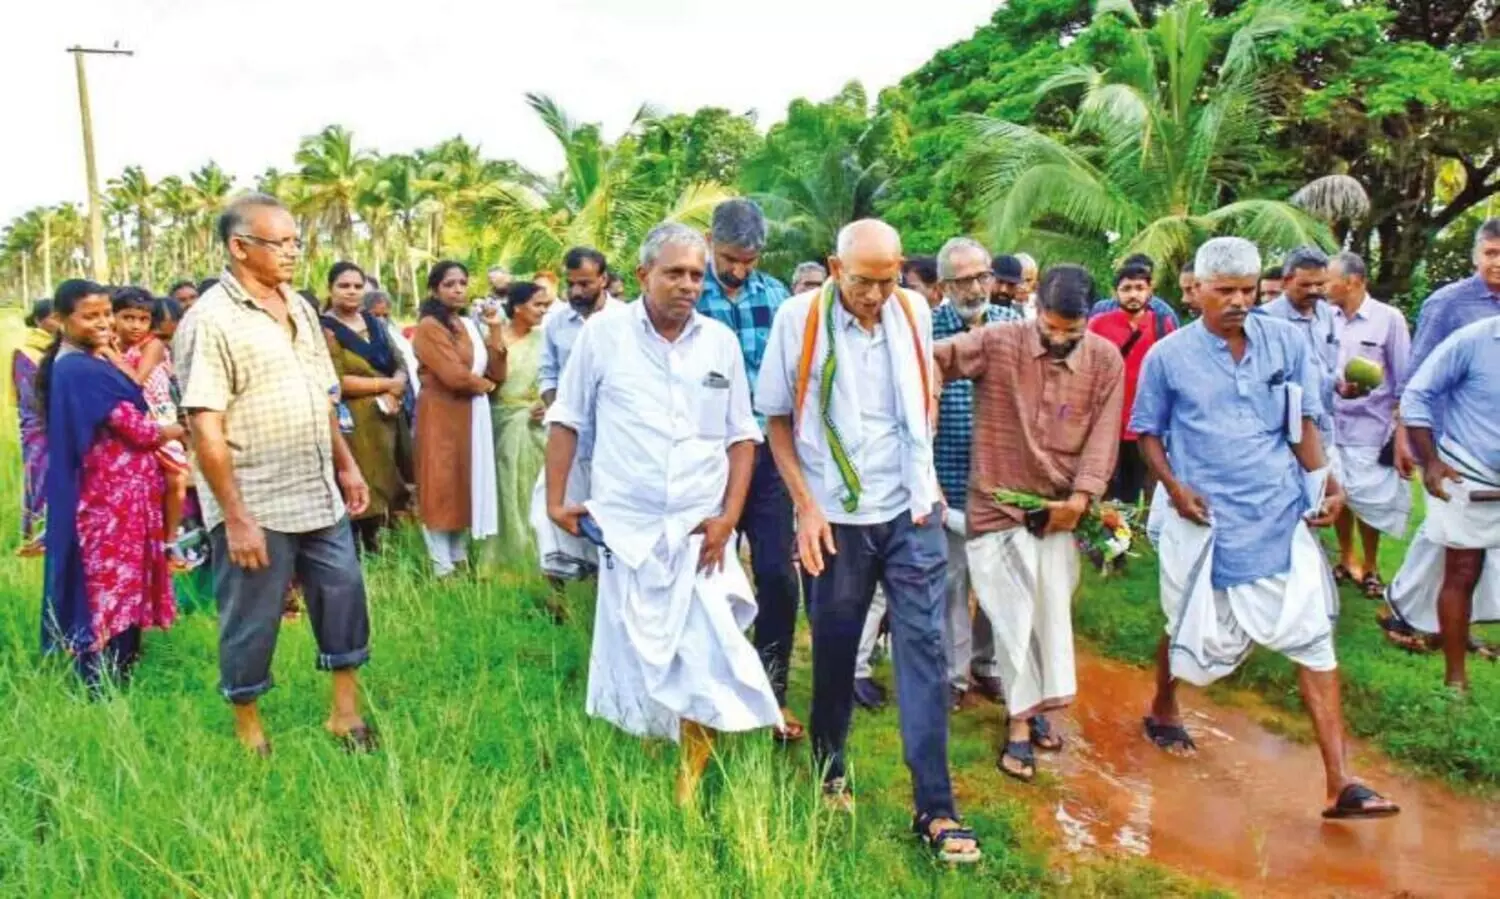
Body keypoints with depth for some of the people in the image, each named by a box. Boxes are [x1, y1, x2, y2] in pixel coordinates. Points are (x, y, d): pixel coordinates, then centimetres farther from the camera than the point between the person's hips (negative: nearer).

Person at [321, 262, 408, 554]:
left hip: (385, 419, 6)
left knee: (383, 488, 9)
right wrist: (386, 384, -9)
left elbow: (400, 366, 11)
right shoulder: (325, 329, -6)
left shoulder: (375, 324, 14)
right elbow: (337, 381, -16)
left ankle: (374, 547, 20)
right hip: (352, 423, -6)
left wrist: (393, 393, -11)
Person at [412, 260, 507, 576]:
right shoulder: (429, 327, -10)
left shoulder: (470, 325, 14)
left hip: (473, 416, 8)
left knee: (467, 486, 12)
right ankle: (442, 566, 5)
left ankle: (460, 558, 23)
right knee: (442, 488, -2)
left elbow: (497, 373, 6)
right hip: (443, 417, -8)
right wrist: (485, 385, -3)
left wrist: (495, 330, -2)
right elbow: (455, 376, -20)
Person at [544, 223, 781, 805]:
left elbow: (742, 435, 7)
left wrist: (729, 517, -2)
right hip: (626, 527, -1)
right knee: (633, 658, 8)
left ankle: (693, 781, 17)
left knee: (704, 660, -2)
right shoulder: (604, 332, -2)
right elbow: (566, 420, 5)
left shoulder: (721, 342, 3)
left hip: (701, 530, 1)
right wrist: (556, 501, 1)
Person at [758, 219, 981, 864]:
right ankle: (830, 770, 35)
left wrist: (926, 477, 6)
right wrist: (805, 506, -11)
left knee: (923, 646, -1)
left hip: (911, 512, 2)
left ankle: (934, 808, 6)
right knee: (834, 649, 11)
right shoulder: (799, 318, -10)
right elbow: (777, 419, -4)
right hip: (836, 517, -2)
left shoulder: (914, 311, 0)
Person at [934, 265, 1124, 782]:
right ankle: (1020, 723, 13)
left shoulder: (1106, 361, -3)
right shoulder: (997, 343, -12)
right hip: (998, 503, -3)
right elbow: (930, 359, -9)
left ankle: (1038, 706, 31)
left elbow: (1104, 435, -3)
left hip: (1059, 506, 3)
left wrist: (1081, 496, -11)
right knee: (1014, 615, 0)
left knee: (1053, 611, 11)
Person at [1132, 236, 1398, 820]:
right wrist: (1175, 487, -11)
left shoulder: (1288, 342, 0)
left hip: (1283, 516, 2)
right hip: (1206, 519, -2)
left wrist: (1325, 483, -8)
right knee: (1191, 630, 14)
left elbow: (1304, 422, 5)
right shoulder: (1168, 356, -5)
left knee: (1314, 636, -1)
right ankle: (1163, 713, 44)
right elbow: (1147, 433, 3)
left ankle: (1340, 782, 4)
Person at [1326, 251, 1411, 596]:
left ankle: (1370, 566, 24)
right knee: (1337, 496, 13)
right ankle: (1346, 558, 32)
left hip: (1370, 428, -3)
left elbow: (1405, 379, -3)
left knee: (1367, 501, 5)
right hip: (1331, 425, 3)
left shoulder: (1389, 318, -7)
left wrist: (1401, 430, -5)